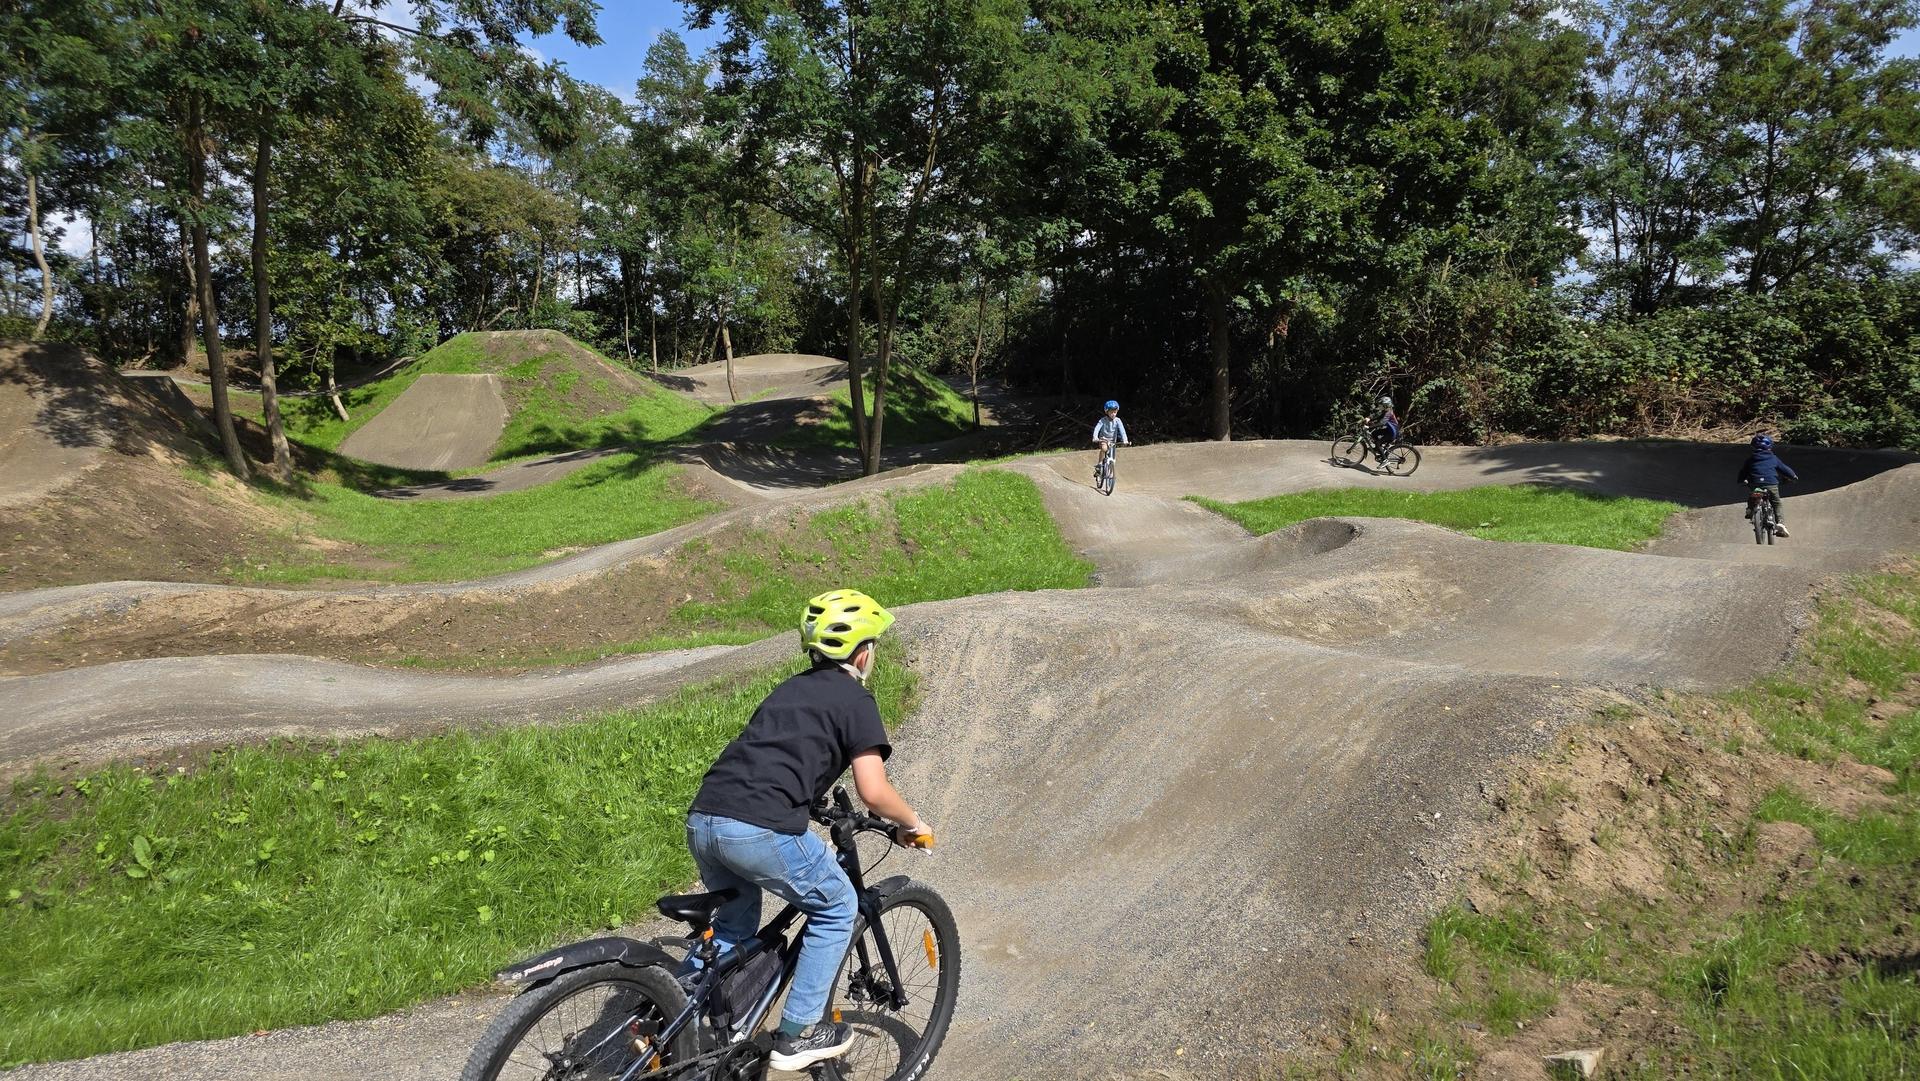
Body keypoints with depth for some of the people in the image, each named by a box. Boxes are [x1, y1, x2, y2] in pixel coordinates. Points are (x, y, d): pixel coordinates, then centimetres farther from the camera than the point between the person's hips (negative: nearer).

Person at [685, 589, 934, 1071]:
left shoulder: (790, 689, 26)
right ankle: (798, 1035, 18)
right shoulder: (855, 699, 6)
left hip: (702, 819, 7)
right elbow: (873, 792, -2)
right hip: (759, 829, -7)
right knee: (837, 908, 16)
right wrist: (913, 825, 15)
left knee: (735, 921, 31)